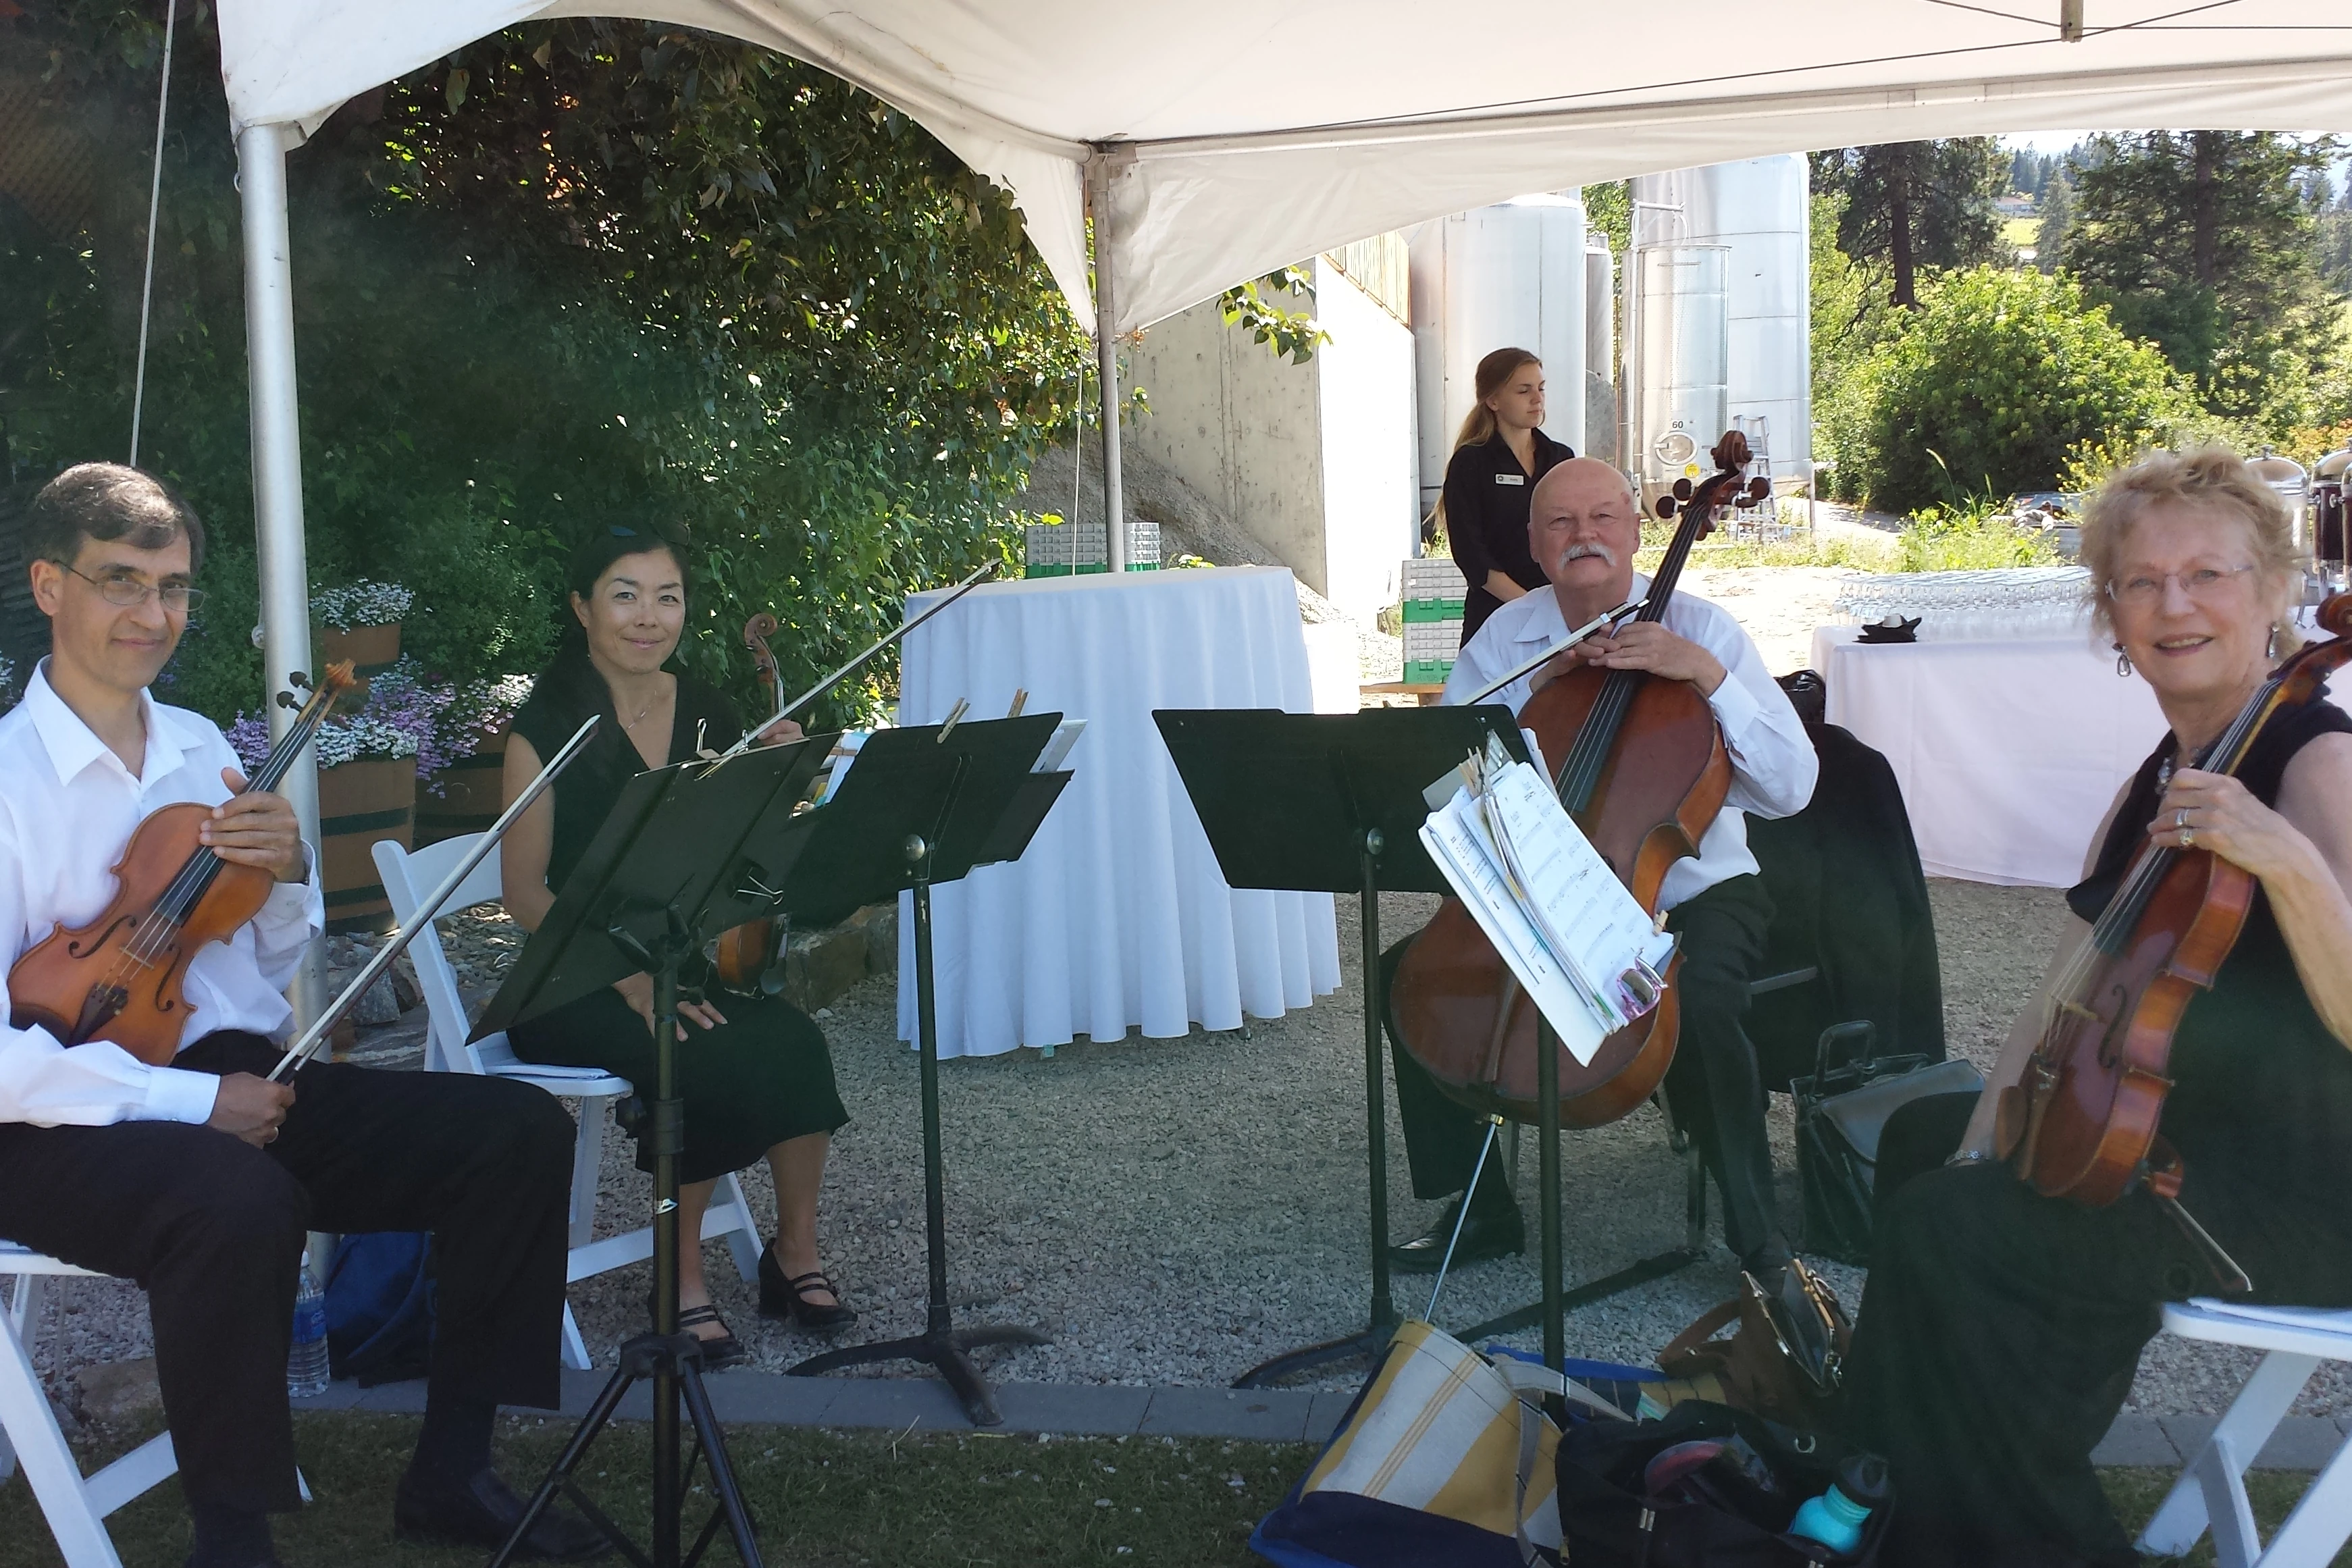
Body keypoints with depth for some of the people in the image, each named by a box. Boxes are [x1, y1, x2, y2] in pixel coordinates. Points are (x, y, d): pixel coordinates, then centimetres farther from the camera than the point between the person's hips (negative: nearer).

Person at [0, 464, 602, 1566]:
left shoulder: (203, 750, 12)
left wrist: (290, 873, -4)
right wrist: (191, 1103, -22)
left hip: (238, 1077, 7)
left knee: (520, 1131, -7)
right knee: (242, 1201, -39)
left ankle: (450, 1474, 4)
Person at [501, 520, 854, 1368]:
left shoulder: (707, 713, 7)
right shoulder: (548, 726, -7)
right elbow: (526, 895, -10)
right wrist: (633, 982, -22)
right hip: (576, 988, -4)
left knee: (795, 1041, -26)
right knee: (720, 1060, -31)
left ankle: (795, 1251, -9)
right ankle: (683, 1275, -11)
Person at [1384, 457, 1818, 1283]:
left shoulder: (1698, 629, -7)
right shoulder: (1505, 639, 3)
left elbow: (1791, 787, -16)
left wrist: (1710, 675, -26)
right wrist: (1538, 690, -14)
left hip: (1690, 888, -4)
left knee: (1697, 1001, -35)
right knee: (1410, 970, -15)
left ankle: (1758, 1238, -13)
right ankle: (1480, 1209, 1)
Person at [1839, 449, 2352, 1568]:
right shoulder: (2151, 786, 9)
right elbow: (2066, 997, 8)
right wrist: (1986, 1135, -3)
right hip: (2178, 1131, 10)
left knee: (1947, 1231, -20)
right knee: (1921, 1138, 21)